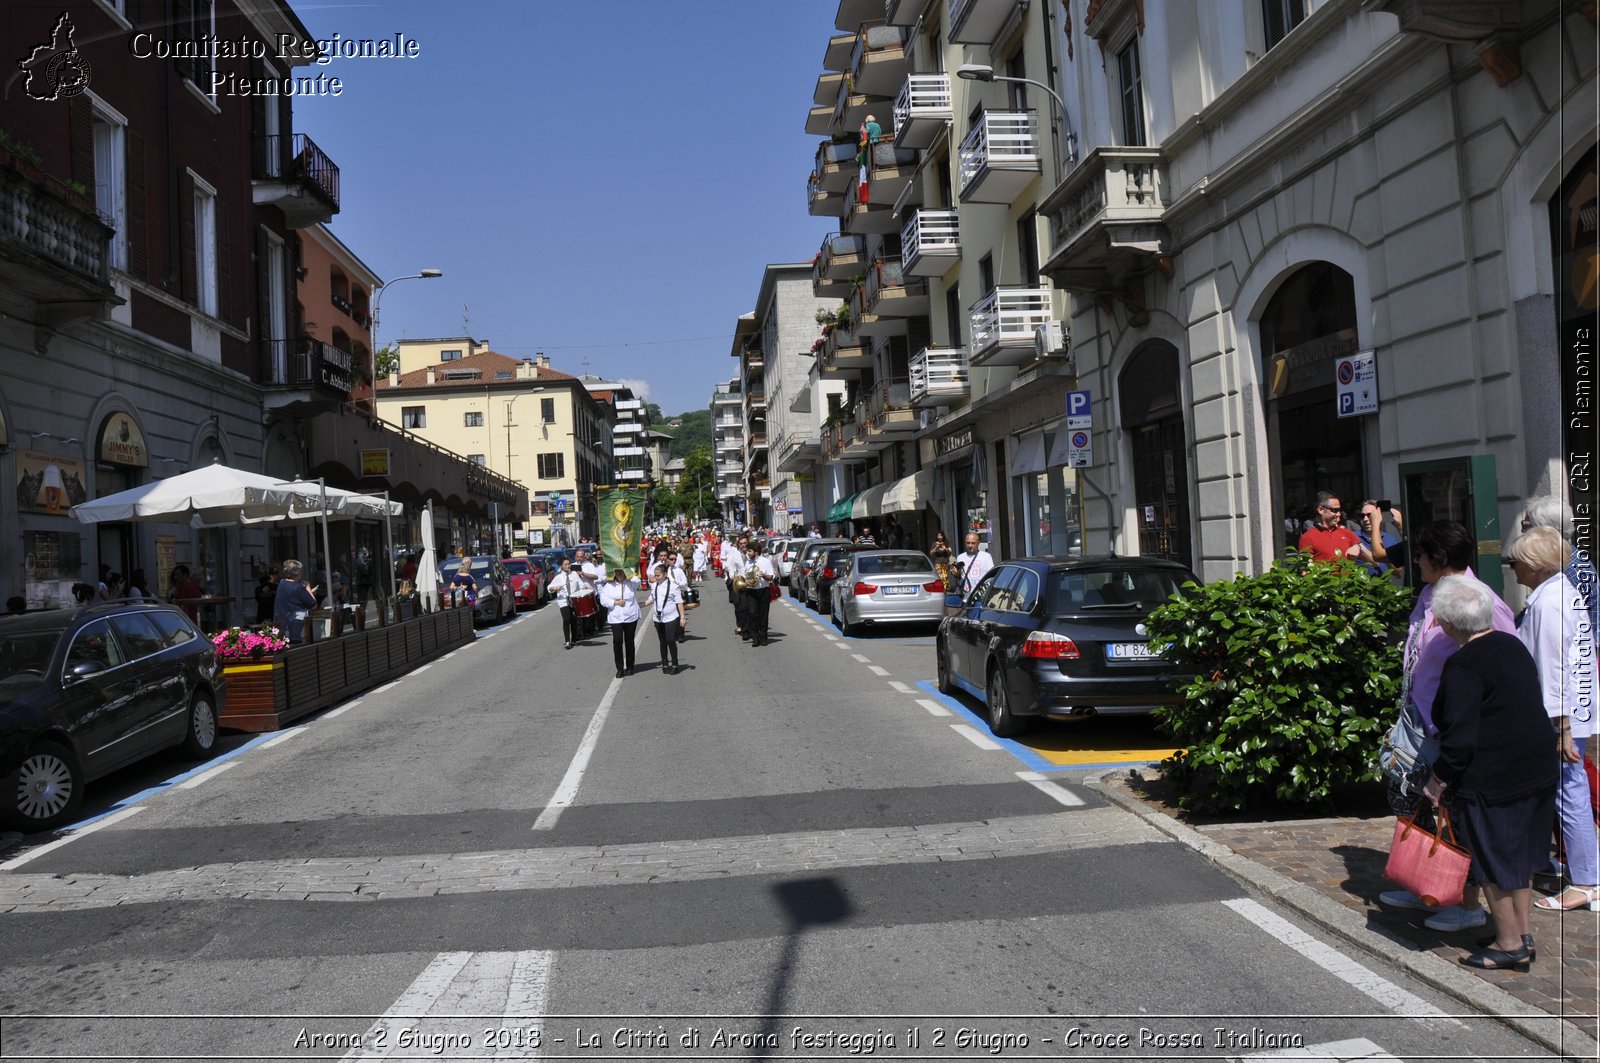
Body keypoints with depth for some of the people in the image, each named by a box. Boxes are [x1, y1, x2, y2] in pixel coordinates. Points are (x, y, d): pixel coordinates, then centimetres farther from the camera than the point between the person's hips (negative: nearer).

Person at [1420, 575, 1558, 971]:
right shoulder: (1513, 646, 7)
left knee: (1492, 861, 6)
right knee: (1520, 855, 19)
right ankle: (1523, 935, 30)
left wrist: (1439, 780, -12)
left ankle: (1509, 944, 16)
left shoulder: (1462, 665, -20)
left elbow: (1459, 736, -22)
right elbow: (1528, 708, 17)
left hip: (1491, 780, -9)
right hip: (1536, 771, 9)